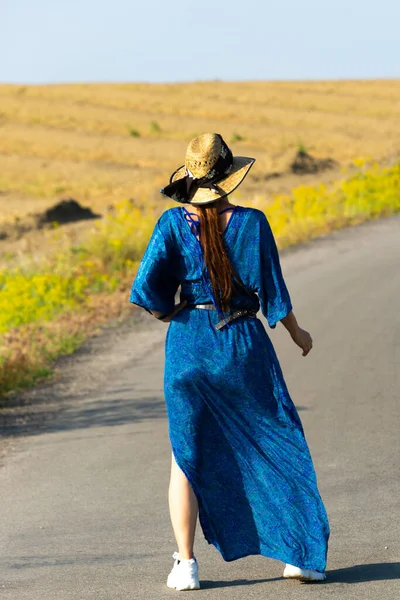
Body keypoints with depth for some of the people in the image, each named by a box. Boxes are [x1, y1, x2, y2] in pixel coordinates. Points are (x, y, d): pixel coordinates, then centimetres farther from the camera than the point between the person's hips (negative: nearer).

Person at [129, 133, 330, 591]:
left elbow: (147, 286, -11)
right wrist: (297, 333, 10)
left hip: (189, 346, 1)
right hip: (244, 346, -1)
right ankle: (298, 554, 14)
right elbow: (273, 293, -7)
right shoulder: (252, 223, -9)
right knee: (277, 447, 12)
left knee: (188, 456, 9)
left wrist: (168, 316, 9)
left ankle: (185, 563, 5)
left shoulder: (173, 223, -7)